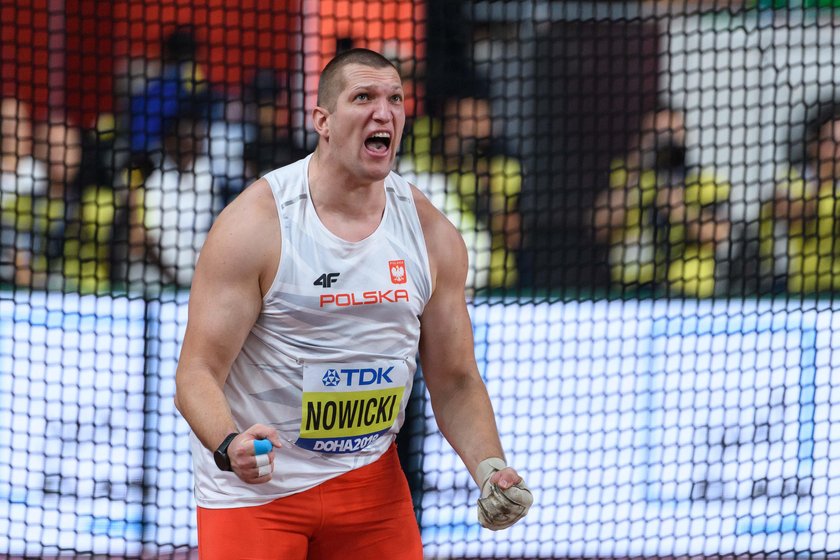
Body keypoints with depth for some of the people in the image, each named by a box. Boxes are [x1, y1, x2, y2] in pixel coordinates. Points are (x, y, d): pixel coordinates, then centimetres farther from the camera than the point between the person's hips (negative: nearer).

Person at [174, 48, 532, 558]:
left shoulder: (431, 234, 0)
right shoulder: (255, 223, -14)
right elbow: (197, 373, -16)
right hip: (254, 485, -4)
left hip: (369, 478, 4)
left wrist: (489, 469, -10)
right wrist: (229, 446, -36)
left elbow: (456, 381, 7)